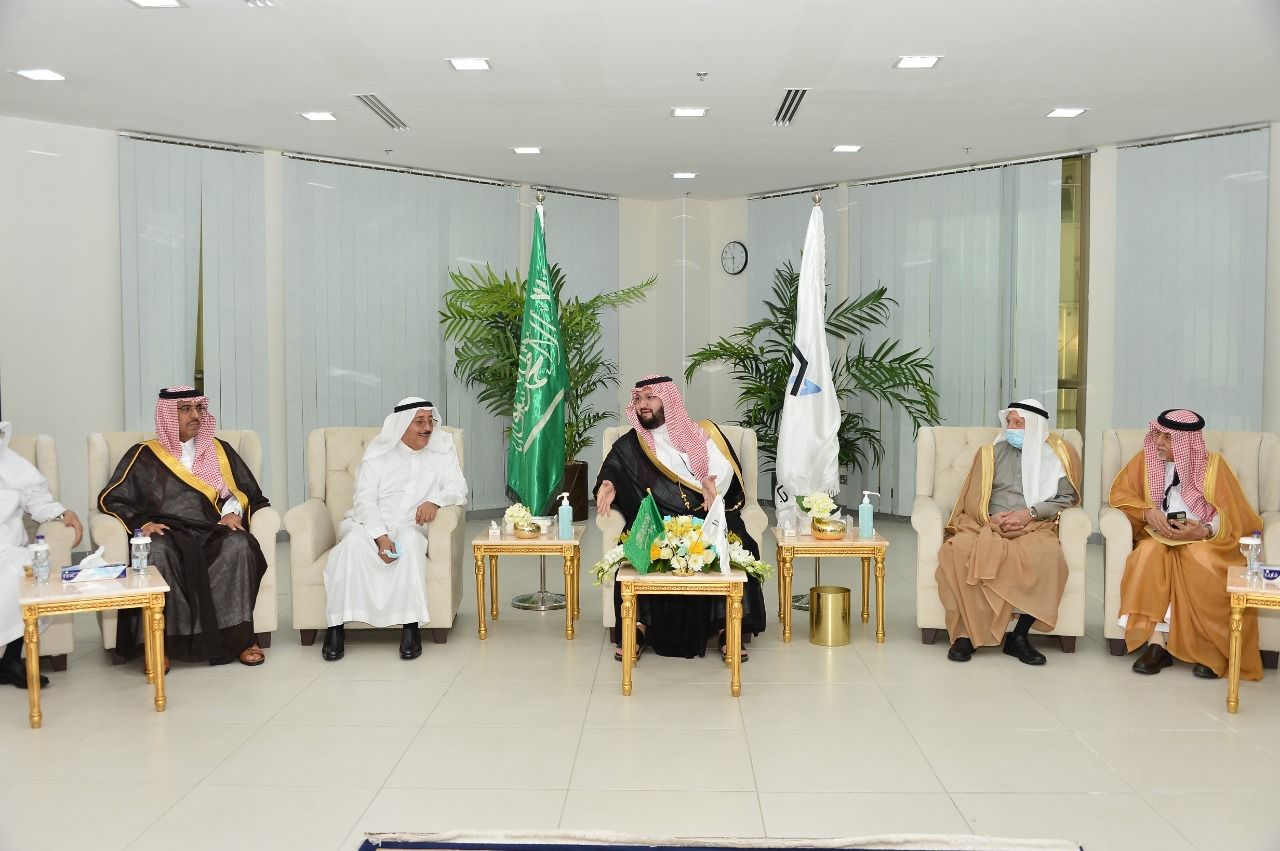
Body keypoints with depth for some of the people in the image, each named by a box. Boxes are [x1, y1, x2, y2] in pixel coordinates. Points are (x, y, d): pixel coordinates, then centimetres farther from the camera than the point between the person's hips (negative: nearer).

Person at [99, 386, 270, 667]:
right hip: (167, 535, -1)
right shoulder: (144, 455, 14)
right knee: (157, 551, -37)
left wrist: (234, 513, -2)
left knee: (239, 545, -32)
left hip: (212, 534, 1)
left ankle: (238, 637, -28)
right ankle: (160, 643, -31)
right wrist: (142, 523, -7)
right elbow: (111, 498, 10)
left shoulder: (219, 451, 20)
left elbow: (247, 492, 19)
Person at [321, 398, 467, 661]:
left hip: (409, 527, 0)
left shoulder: (442, 448, 10)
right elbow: (365, 501, -5)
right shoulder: (377, 453, 4)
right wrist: (381, 537, -22)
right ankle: (336, 627, -28)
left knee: (410, 540, -36)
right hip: (369, 525, 0)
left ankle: (410, 626, -34)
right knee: (354, 541, -34)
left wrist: (434, 501, -21)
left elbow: (457, 488, 3)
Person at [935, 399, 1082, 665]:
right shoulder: (991, 453, 18)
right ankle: (965, 633, -25)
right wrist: (991, 518, -7)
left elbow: (1068, 498, 7)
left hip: (1033, 529, -1)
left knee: (1046, 555, -38)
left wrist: (1031, 513, -8)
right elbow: (971, 501, 14)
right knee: (958, 550, -33)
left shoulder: (1057, 455, 14)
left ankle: (1019, 636, -24)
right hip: (987, 527, 1)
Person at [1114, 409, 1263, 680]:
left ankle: (1212, 651, -23)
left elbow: (1235, 517, -3)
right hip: (1159, 537, 2)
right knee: (1149, 554, -34)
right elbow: (1120, 493, 4)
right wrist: (1148, 512, -14)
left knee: (1199, 559, -36)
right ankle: (1157, 642, -34)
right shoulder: (1146, 459, 2)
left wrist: (1204, 531, -22)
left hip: (1205, 540, -1)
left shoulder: (1213, 464, -3)